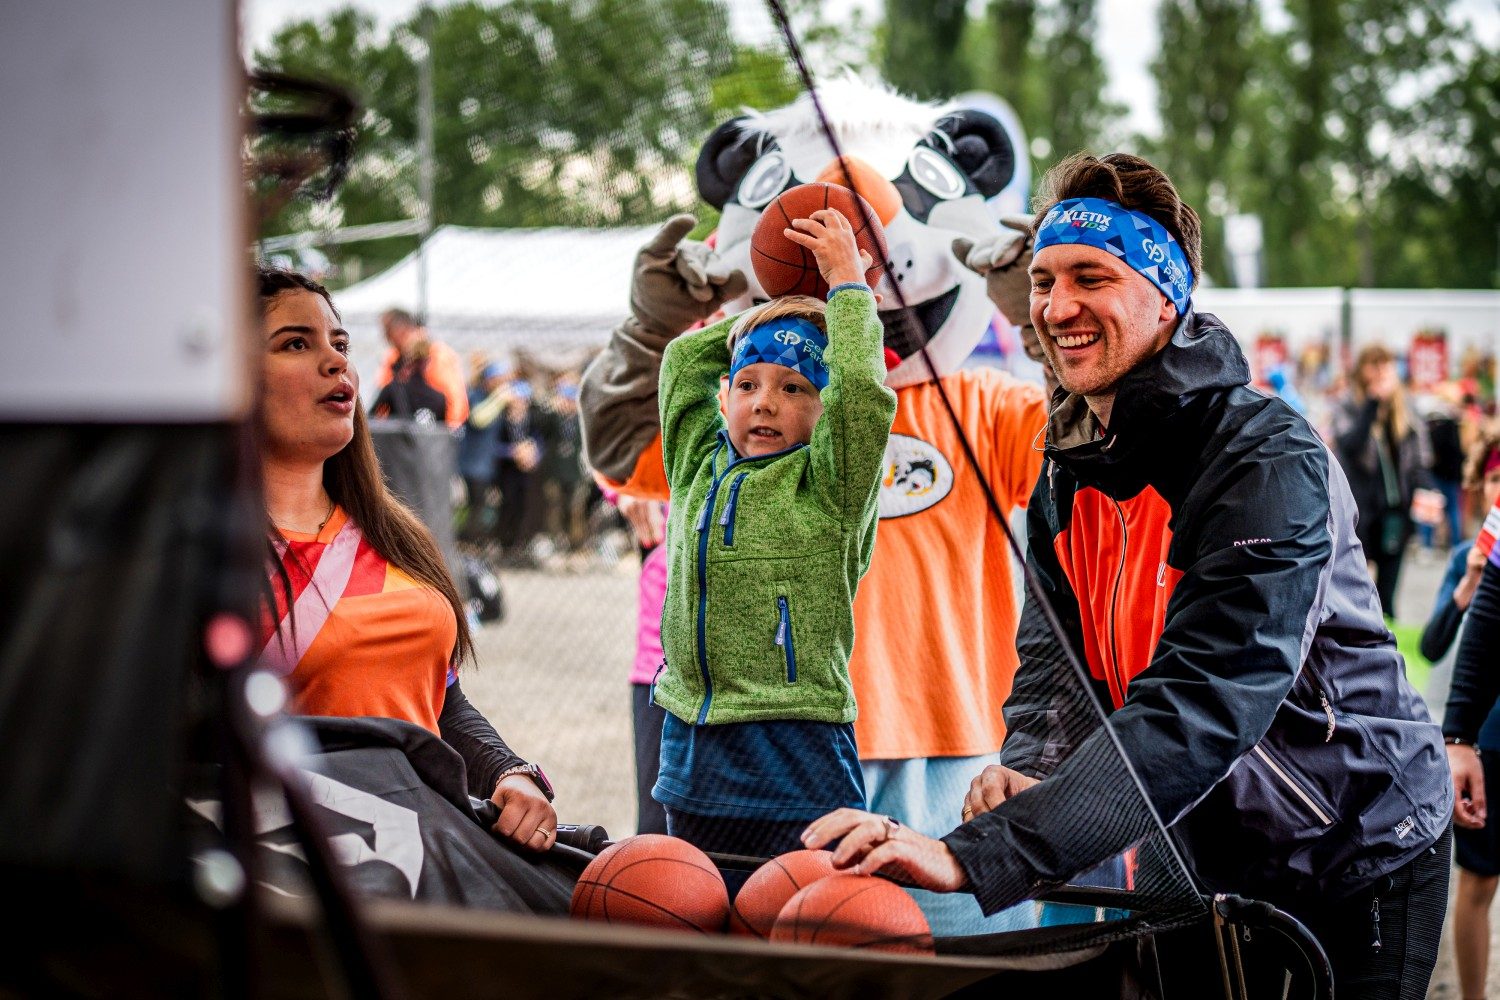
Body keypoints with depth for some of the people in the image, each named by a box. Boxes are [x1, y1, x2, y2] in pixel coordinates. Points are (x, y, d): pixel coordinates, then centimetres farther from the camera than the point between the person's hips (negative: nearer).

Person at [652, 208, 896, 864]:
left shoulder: (828, 487, -3)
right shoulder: (701, 467, 13)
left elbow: (863, 392, -17)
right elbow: (684, 359, 22)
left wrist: (846, 284, -5)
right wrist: (773, 307, 21)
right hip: (691, 760, 6)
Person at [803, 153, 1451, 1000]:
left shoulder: (1272, 464, -25)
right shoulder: (1069, 469, 0)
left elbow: (1200, 705, -36)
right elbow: (1056, 656, 0)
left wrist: (975, 858, -46)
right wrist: (1031, 770, -25)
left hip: (1353, 874, -6)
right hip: (1207, 867, 6)